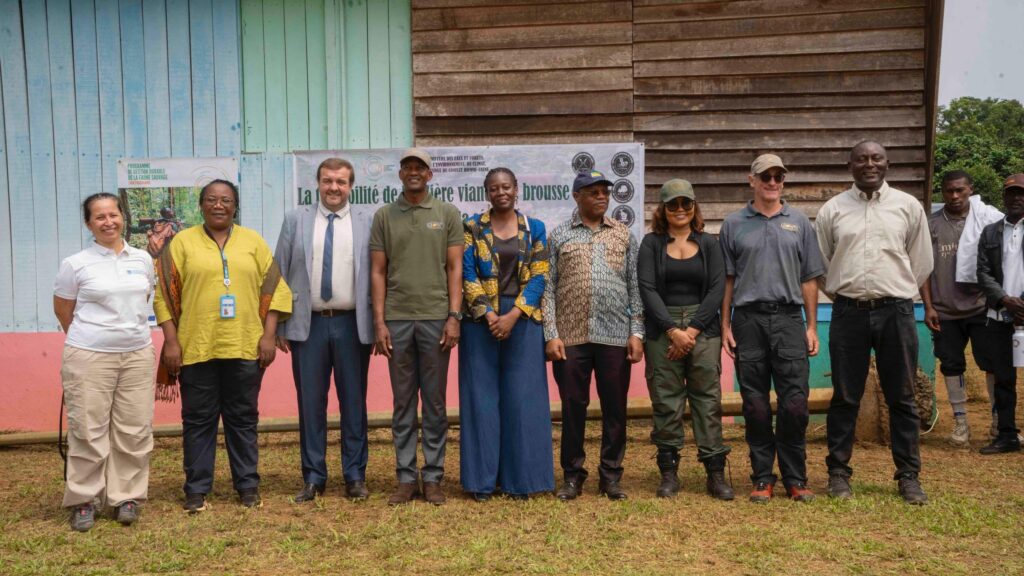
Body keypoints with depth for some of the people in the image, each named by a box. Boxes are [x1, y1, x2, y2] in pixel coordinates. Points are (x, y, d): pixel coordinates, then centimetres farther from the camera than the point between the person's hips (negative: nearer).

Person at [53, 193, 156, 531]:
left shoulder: (143, 260, 7)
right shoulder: (75, 264, -4)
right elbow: (63, 311, 7)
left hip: (138, 355, 4)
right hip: (89, 357, -3)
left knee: (135, 430, 6)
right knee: (88, 430, 1)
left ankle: (127, 496, 19)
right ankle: (83, 501, 14)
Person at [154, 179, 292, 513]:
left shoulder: (252, 241, 9)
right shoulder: (183, 242, 6)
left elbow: (273, 289, 6)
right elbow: (165, 293, 2)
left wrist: (268, 335, -2)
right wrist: (170, 341, -4)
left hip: (244, 347, 1)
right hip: (197, 346, -1)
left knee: (243, 417, 9)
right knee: (198, 419, 6)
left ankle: (248, 485, 19)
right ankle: (197, 489, 16)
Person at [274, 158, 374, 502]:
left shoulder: (365, 226, 4)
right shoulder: (296, 220, 7)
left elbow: (374, 277, 1)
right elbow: (280, 274, 4)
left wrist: (376, 326, -4)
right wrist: (279, 326, -1)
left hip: (351, 325, -1)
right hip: (309, 324, 1)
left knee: (354, 402, 6)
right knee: (310, 403, 6)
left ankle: (355, 476, 17)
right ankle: (313, 477, 18)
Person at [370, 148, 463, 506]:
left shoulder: (448, 214, 6)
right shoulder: (384, 216, 8)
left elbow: (455, 268, 3)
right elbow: (378, 272, 6)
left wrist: (454, 316, -5)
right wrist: (379, 322, -1)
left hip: (436, 318, -1)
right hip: (397, 319, 1)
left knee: (435, 402, 4)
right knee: (402, 402, 6)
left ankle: (433, 477, 13)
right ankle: (406, 478, 15)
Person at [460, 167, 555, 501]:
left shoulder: (534, 229, 7)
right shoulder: (473, 227, 5)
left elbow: (539, 277, 0)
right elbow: (467, 275, -2)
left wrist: (513, 316, -11)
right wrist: (490, 315, -13)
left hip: (524, 321, 1)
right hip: (481, 320, 0)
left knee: (522, 398, 2)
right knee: (482, 398, 2)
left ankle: (520, 478, 12)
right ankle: (482, 479, 11)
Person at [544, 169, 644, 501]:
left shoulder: (624, 235, 10)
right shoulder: (559, 236, 7)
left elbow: (635, 287, 8)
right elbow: (548, 288, 2)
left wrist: (637, 333, 0)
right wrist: (551, 334, -6)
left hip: (615, 336, 1)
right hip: (570, 337, -1)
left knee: (615, 408, 6)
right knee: (573, 407, 4)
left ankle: (611, 475, 18)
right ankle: (573, 475, 17)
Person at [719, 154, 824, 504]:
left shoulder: (799, 223, 10)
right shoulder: (734, 224, 8)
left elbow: (809, 278, 10)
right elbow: (727, 279, 8)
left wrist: (812, 326, 4)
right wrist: (725, 326, 3)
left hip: (789, 320, 0)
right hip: (748, 320, 0)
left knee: (795, 404, -2)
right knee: (755, 405, 5)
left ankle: (795, 478, 12)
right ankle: (762, 478, 15)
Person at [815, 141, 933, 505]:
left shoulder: (909, 206, 5)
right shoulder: (832, 209, 4)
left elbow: (921, 262, 10)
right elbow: (821, 264, 11)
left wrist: (897, 296, 11)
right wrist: (843, 296, 11)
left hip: (896, 311, 0)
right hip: (848, 312, 0)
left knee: (901, 398, 6)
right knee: (845, 397, 6)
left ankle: (909, 475, 16)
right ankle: (838, 472, 16)